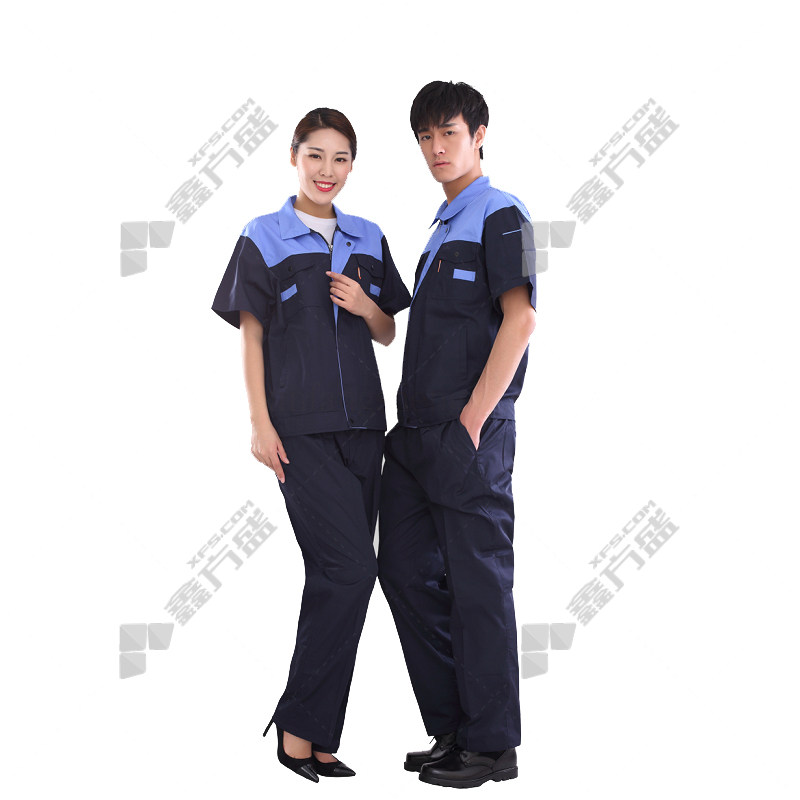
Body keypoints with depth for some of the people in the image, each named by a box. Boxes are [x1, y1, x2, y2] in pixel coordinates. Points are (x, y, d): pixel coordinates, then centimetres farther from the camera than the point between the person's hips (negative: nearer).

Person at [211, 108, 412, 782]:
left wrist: (366, 307, -5)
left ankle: (315, 735, 13)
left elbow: (388, 334, 17)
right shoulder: (263, 239, 0)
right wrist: (261, 426, -7)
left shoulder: (368, 241, 12)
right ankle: (300, 725, -6)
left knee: (337, 574, 5)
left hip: (360, 423, 5)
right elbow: (251, 337, -1)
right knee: (350, 567, -15)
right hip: (300, 428, -5)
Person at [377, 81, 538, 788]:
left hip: (468, 432, -9)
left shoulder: (501, 216, -5)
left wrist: (474, 417, -18)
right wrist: (411, 420, 16)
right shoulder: (445, 226, 21)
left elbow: (520, 317, -15)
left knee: (477, 582, -4)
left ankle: (491, 744, 5)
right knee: (405, 569, 10)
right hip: (418, 431, 9)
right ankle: (452, 728, 20)